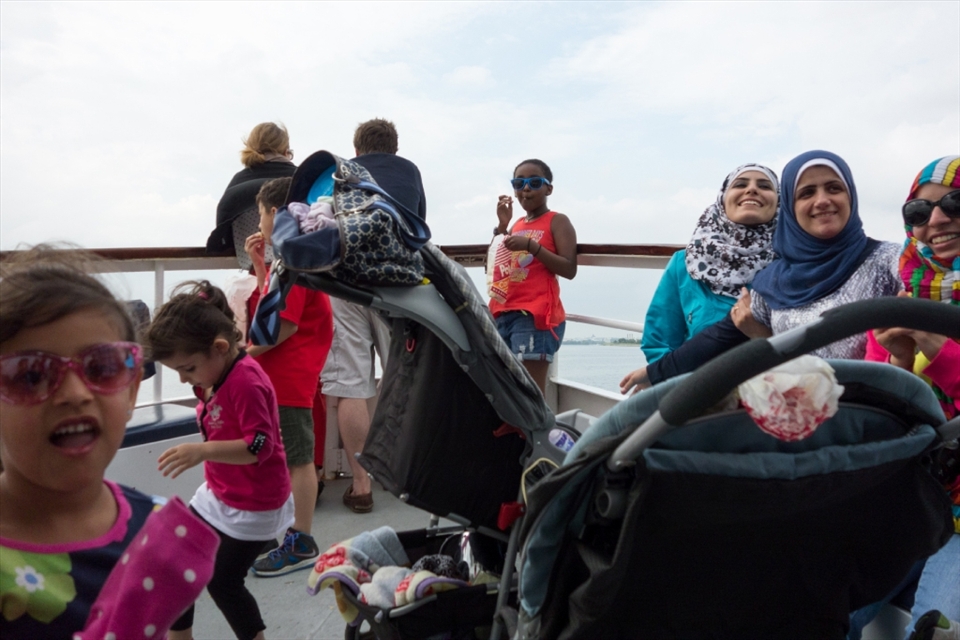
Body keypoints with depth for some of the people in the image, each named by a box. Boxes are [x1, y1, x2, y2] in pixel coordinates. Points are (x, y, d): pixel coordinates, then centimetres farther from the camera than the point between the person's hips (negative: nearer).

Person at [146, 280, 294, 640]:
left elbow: (260, 445, -32)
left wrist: (204, 451, -39)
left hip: (254, 506, -9)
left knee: (222, 580, 6)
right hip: (218, 495, 9)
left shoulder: (246, 381, -29)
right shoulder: (215, 374, 0)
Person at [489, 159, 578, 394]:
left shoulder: (557, 221, 1)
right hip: (502, 314, 7)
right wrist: (502, 223, 8)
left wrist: (531, 246, -20)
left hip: (535, 316, -7)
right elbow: (496, 262, 16)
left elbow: (569, 269, -12)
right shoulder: (516, 225, 19)